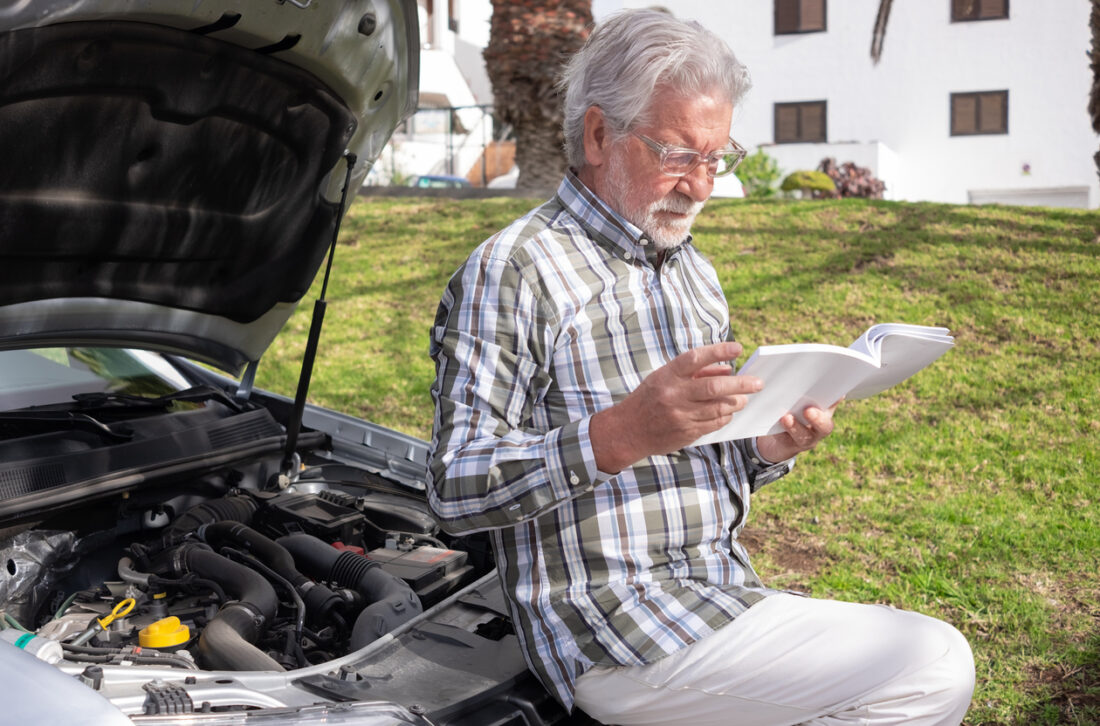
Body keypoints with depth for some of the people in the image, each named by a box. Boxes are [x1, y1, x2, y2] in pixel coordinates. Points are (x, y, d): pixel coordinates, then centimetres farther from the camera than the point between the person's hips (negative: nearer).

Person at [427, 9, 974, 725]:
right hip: (622, 627, -8)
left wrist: (766, 450, 2)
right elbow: (457, 489, -16)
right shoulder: (512, 271, -9)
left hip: (726, 591, 8)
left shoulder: (696, 272, 18)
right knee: (938, 668, -14)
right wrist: (622, 434, -29)